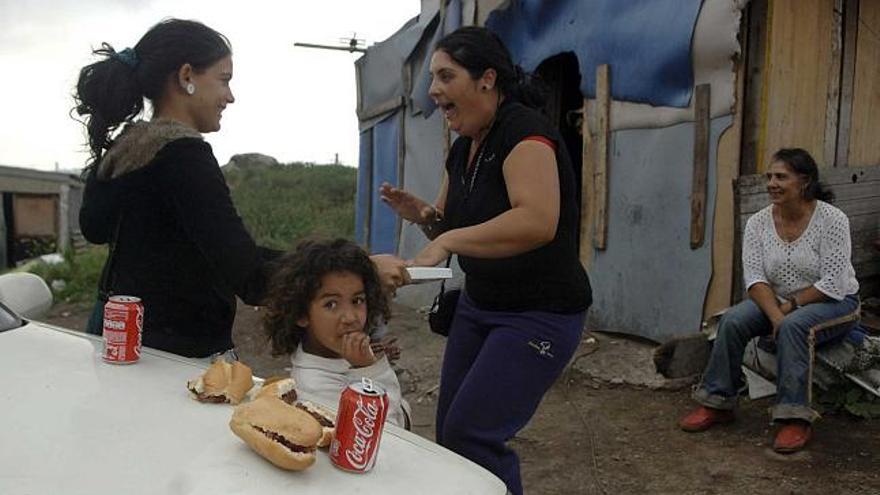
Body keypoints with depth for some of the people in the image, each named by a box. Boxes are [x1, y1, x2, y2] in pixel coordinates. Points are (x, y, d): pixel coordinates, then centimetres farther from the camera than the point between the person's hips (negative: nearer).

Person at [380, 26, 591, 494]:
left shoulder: (523, 132, -20)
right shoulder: (462, 147, 6)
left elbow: (538, 221, -37)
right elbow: (452, 226, 15)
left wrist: (448, 241, -39)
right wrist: (419, 212, -6)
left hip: (539, 314, -8)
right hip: (478, 304, 9)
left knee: (471, 434, -12)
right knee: (450, 432, 12)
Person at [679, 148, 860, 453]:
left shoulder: (832, 220, -17)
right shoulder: (758, 223, -5)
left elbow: (832, 285, -19)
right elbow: (755, 279, -11)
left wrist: (790, 306, -19)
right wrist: (775, 315, -26)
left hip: (834, 303, -4)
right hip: (778, 301, 4)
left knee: (793, 326, -35)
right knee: (732, 320, -22)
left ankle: (796, 419, -30)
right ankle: (718, 403, -11)